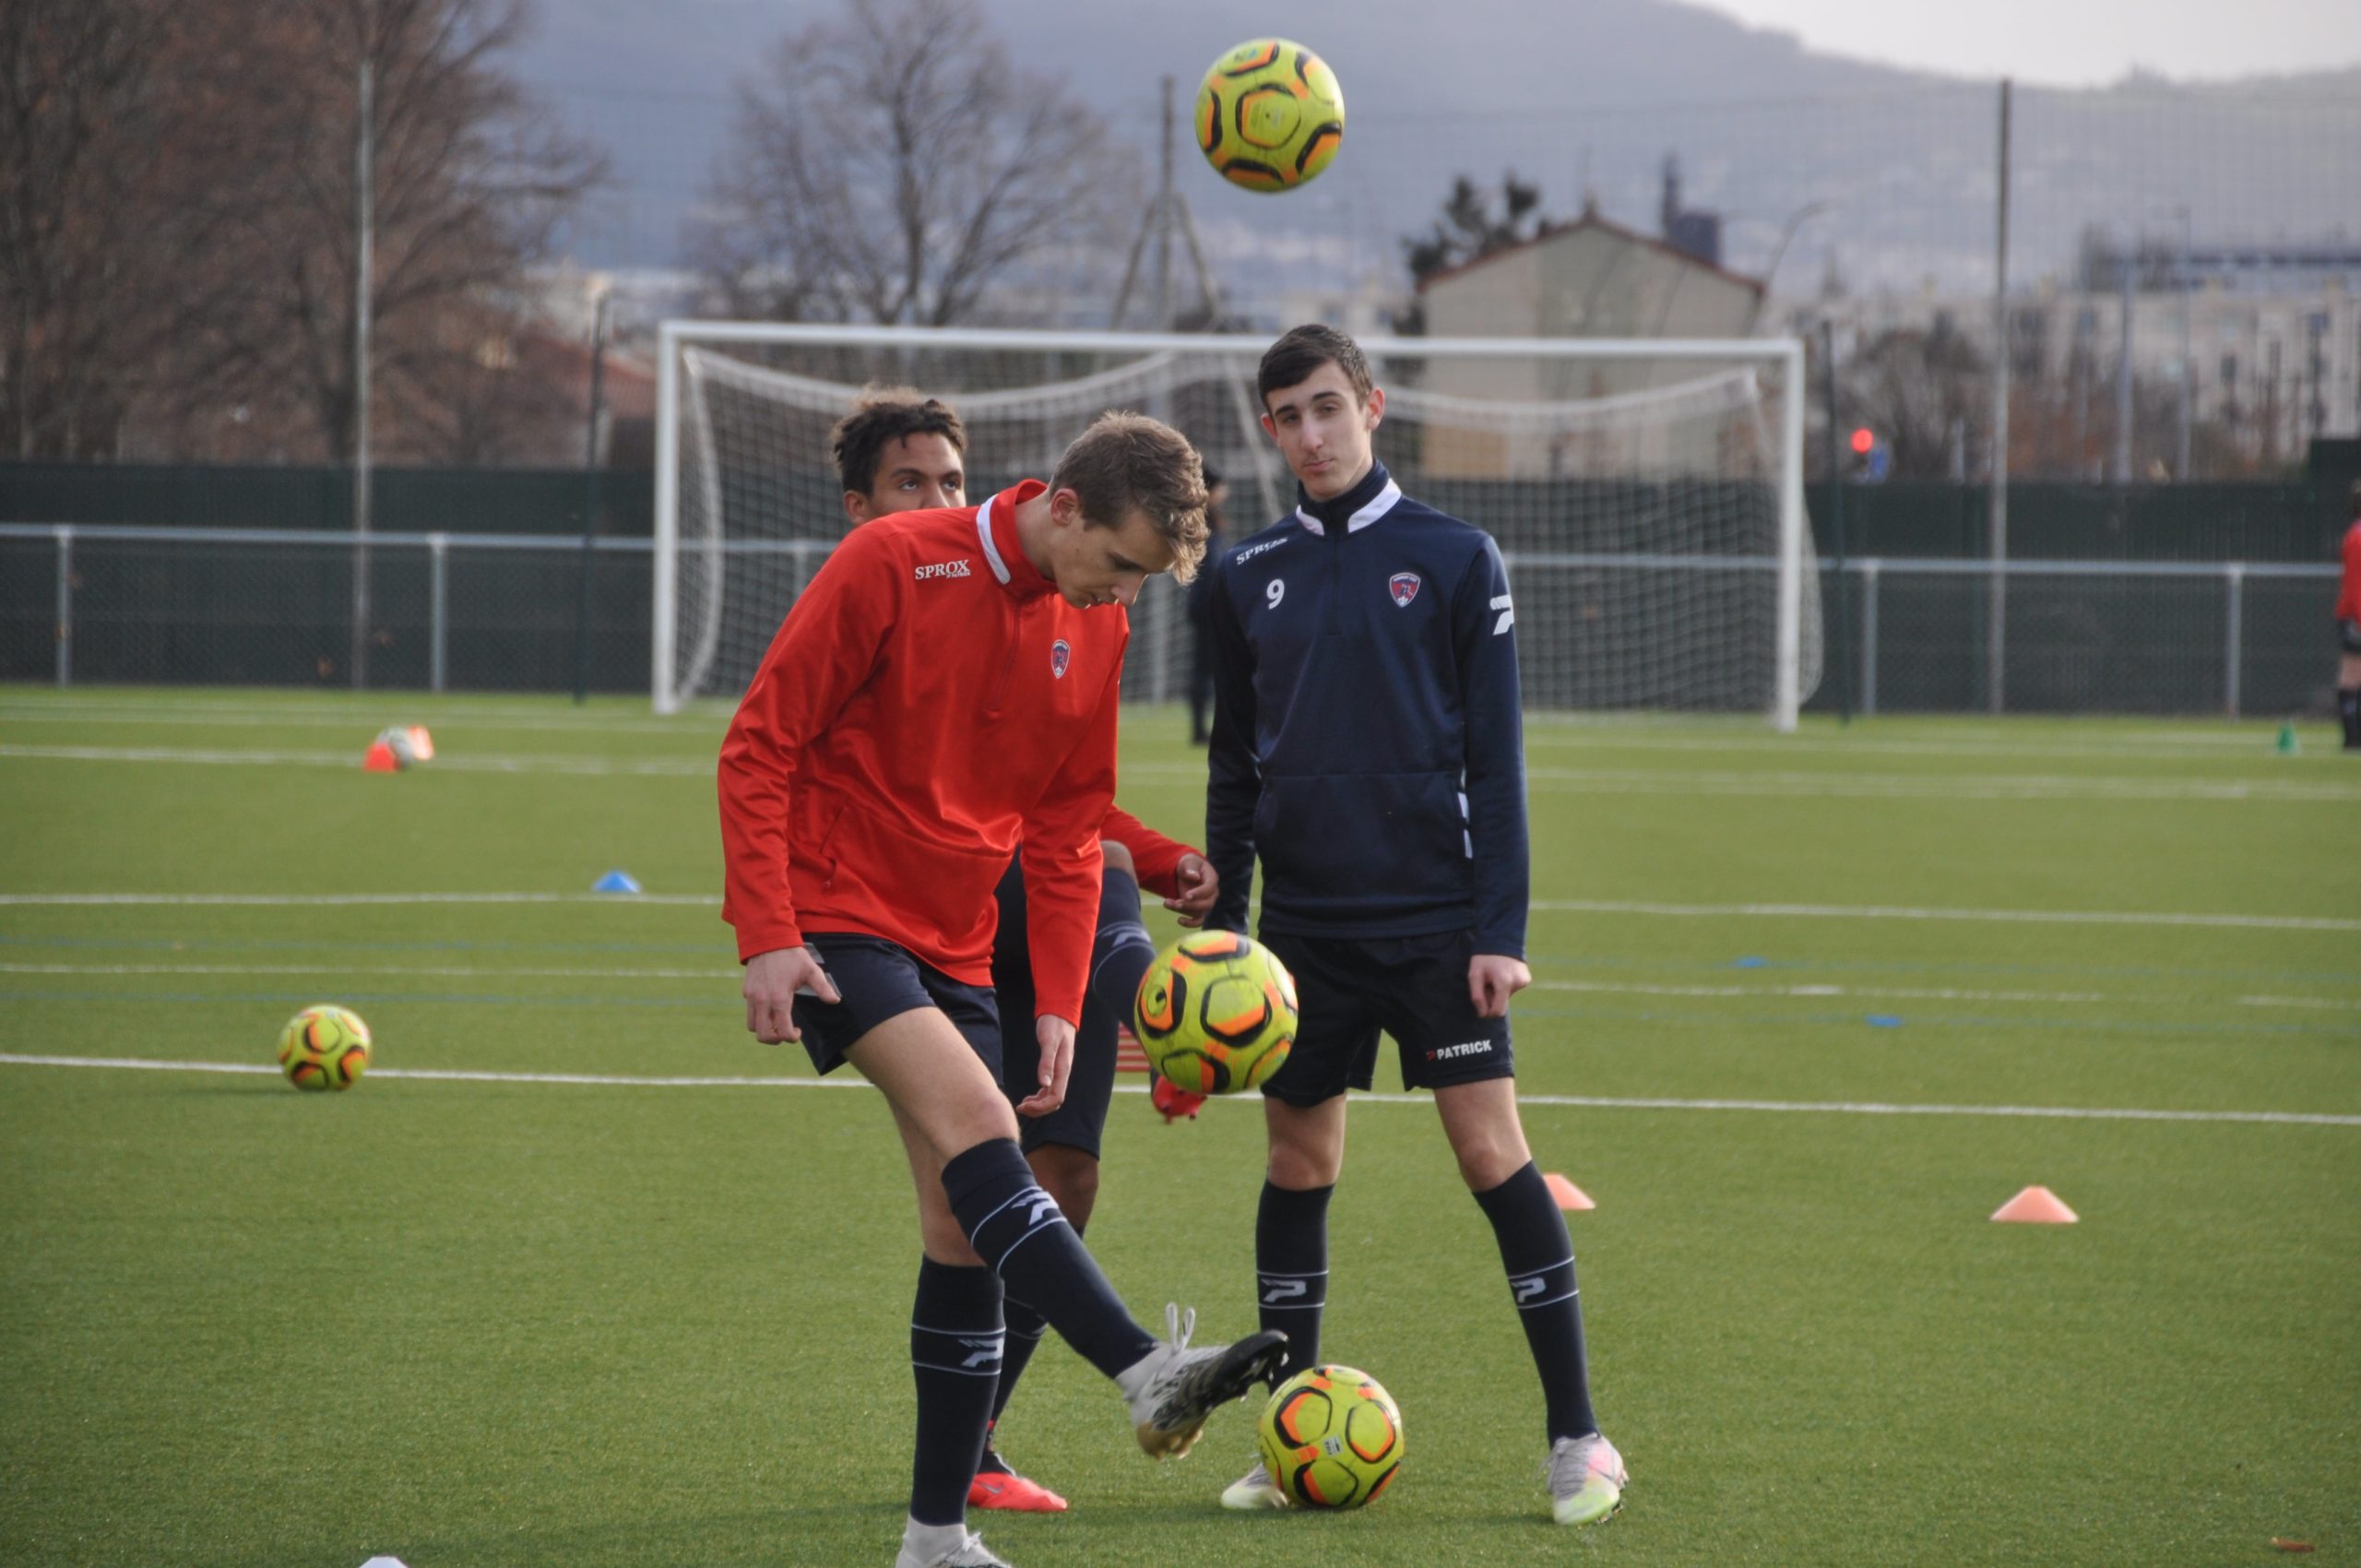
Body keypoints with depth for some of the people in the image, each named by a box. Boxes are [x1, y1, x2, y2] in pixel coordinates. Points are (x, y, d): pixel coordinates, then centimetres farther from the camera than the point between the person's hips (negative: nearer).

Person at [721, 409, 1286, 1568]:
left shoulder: (1093, 629, 5)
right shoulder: (891, 564, -14)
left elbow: (1066, 833, 14)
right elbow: (759, 747, -12)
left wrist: (1059, 1004, 5)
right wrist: (766, 937, -19)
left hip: (951, 942, 7)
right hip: (832, 916, -7)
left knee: (964, 1234, 3)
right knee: (974, 1120, -27)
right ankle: (1146, 1374, -39)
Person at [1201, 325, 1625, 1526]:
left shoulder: (1453, 559, -1)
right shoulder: (1249, 576, 9)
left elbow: (1495, 753, -2)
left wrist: (1501, 927, -8)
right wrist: (1221, 918, 10)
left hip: (1433, 915, -3)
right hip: (1305, 921, 3)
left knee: (1492, 1153, -8)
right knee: (1298, 1163, 6)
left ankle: (1577, 1436, -4)